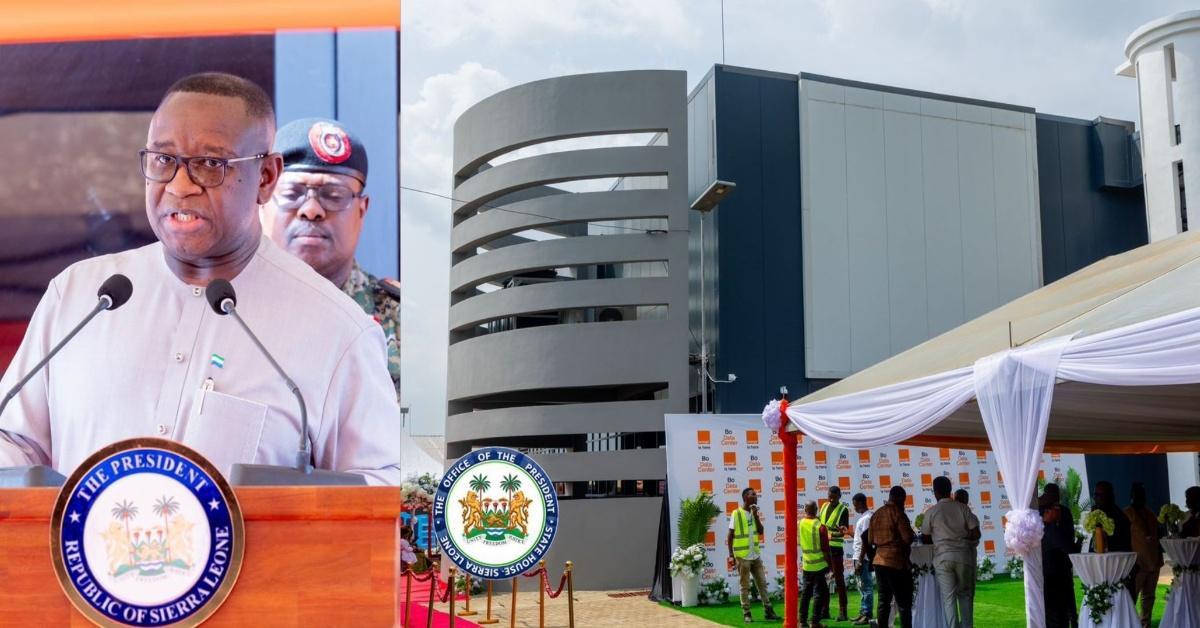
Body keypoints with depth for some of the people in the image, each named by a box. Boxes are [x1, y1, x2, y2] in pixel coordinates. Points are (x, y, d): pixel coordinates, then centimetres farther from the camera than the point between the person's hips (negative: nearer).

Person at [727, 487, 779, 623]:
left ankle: (768, 611, 12)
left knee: (762, 583, 7)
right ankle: (746, 614, 7)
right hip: (743, 556, -6)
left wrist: (755, 515, -10)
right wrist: (731, 555, -12)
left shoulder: (755, 512, 8)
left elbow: (761, 531, -1)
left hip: (756, 555, 6)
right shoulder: (736, 513, -10)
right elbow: (730, 536, -8)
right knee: (745, 587, 1)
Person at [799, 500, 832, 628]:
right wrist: (830, 563, -2)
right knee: (819, 593, 0)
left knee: (806, 592, 12)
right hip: (819, 565, -5)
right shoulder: (820, 526, -15)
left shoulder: (800, 524, 0)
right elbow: (825, 548, -13)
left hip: (806, 564, 5)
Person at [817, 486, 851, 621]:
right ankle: (824, 610, 15)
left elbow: (844, 530, -17)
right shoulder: (824, 506, 11)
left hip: (835, 549, -6)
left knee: (839, 580, -3)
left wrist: (842, 530, -38)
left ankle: (842, 612, -2)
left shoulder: (843, 510, -7)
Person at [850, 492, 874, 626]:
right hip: (859, 556, 10)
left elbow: (865, 541, -19)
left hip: (863, 558, -10)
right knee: (862, 586, 15)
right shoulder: (863, 517, 14)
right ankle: (863, 612, 22)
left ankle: (867, 615, -2)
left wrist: (860, 561, -19)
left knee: (866, 586, -5)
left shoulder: (866, 518, -16)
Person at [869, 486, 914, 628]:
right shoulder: (898, 513, -12)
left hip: (880, 561, 7)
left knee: (883, 599, 13)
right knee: (903, 603, -3)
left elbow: (870, 539, 12)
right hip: (897, 562, -7)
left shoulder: (877, 514, 9)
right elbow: (908, 538, -17)